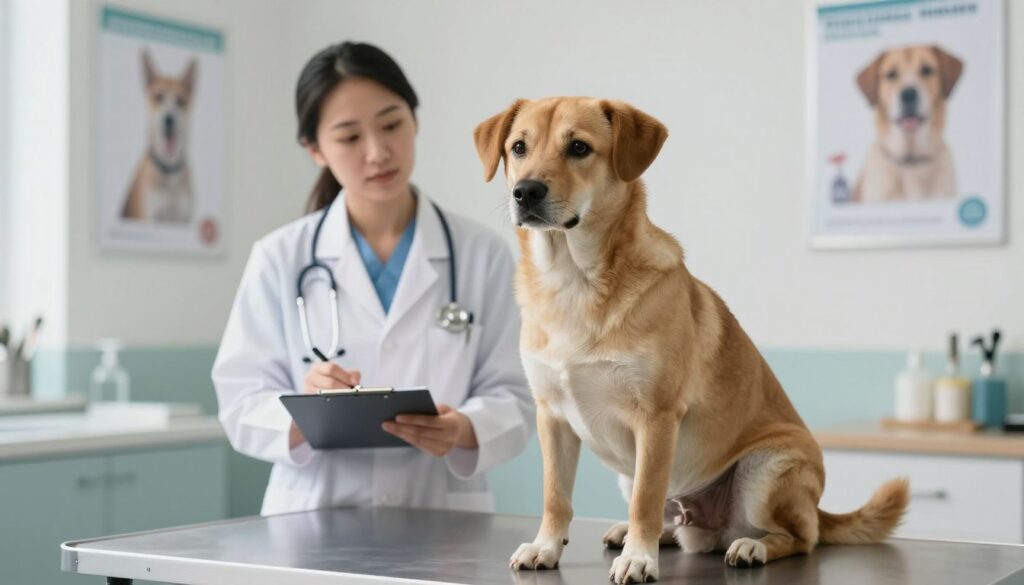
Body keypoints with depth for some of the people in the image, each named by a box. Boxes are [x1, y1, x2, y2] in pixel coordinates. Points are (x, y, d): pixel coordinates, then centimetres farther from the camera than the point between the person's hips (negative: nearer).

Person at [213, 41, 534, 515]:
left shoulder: (482, 254, 5)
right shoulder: (280, 258, 4)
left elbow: (511, 399, 2)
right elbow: (242, 405, 1)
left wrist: (463, 429, -19)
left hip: (443, 517, 0)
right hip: (314, 519, 0)